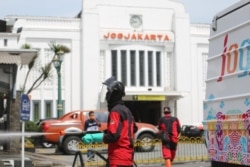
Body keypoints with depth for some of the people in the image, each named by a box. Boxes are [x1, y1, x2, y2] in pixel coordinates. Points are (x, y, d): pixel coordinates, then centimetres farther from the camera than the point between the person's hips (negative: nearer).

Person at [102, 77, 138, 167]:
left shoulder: (115, 111, -15)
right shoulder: (126, 110, 14)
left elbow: (113, 136, -24)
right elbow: (134, 128, 28)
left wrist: (104, 137, -3)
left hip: (118, 159, -10)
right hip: (127, 157, 10)